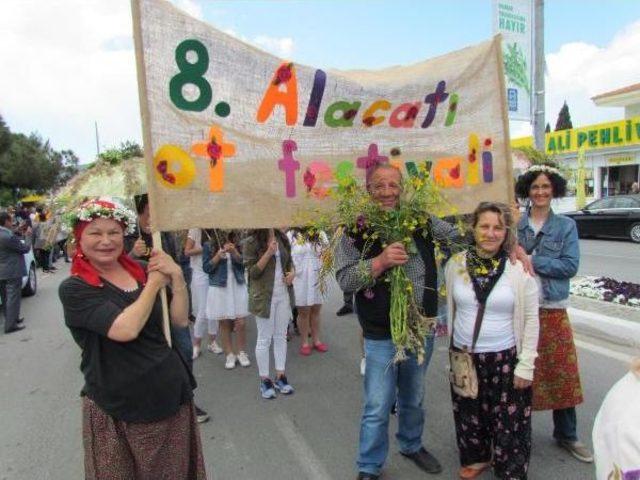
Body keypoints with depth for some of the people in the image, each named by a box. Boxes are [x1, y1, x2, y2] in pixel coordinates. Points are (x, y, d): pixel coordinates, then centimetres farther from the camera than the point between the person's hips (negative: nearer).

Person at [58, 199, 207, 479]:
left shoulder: (141, 271, 3)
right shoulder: (74, 289, -10)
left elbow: (180, 320, -1)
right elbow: (125, 329, -25)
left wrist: (176, 276, -15)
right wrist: (155, 283, -13)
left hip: (172, 392, 5)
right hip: (117, 409, -4)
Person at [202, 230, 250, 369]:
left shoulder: (237, 243, 4)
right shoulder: (209, 245, -1)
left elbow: (244, 262, -2)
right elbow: (206, 268, -4)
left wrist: (234, 252, -17)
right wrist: (219, 255, -17)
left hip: (238, 286, 1)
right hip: (219, 288, -1)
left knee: (240, 323, 0)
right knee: (224, 324, 5)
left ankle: (241, 353, 16)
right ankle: (229, 354, 18)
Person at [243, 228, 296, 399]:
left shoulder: (282, 238, 4)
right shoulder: (252, 242, -11)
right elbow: (252, 272, -13)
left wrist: (292, 273, -5)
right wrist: (268, 253, -23)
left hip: (283, 294, 5)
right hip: (264, 296, -5)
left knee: (281, 337, 13)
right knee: (264, 339, 6)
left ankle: (280, 376, 25)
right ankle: (264, 380, 19)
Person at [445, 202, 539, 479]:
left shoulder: (520, 268, -10)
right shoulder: (456, 264, -4)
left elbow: (530, 320, -5)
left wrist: (525, 365, -6)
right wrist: (454, 349, 10)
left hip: (504, 359, -2)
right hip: (463, 357, 3)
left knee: (508, 420, 9)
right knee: (469, 415, 18)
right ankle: (477, 457, 44)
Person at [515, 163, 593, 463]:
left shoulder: (566, 226, 4)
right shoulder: (514, 223, 3)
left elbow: (570, 266, -7)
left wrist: (532, 261, -14)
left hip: (553, 308, 1)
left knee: (562, 372, 8)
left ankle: (566, 435, 29)